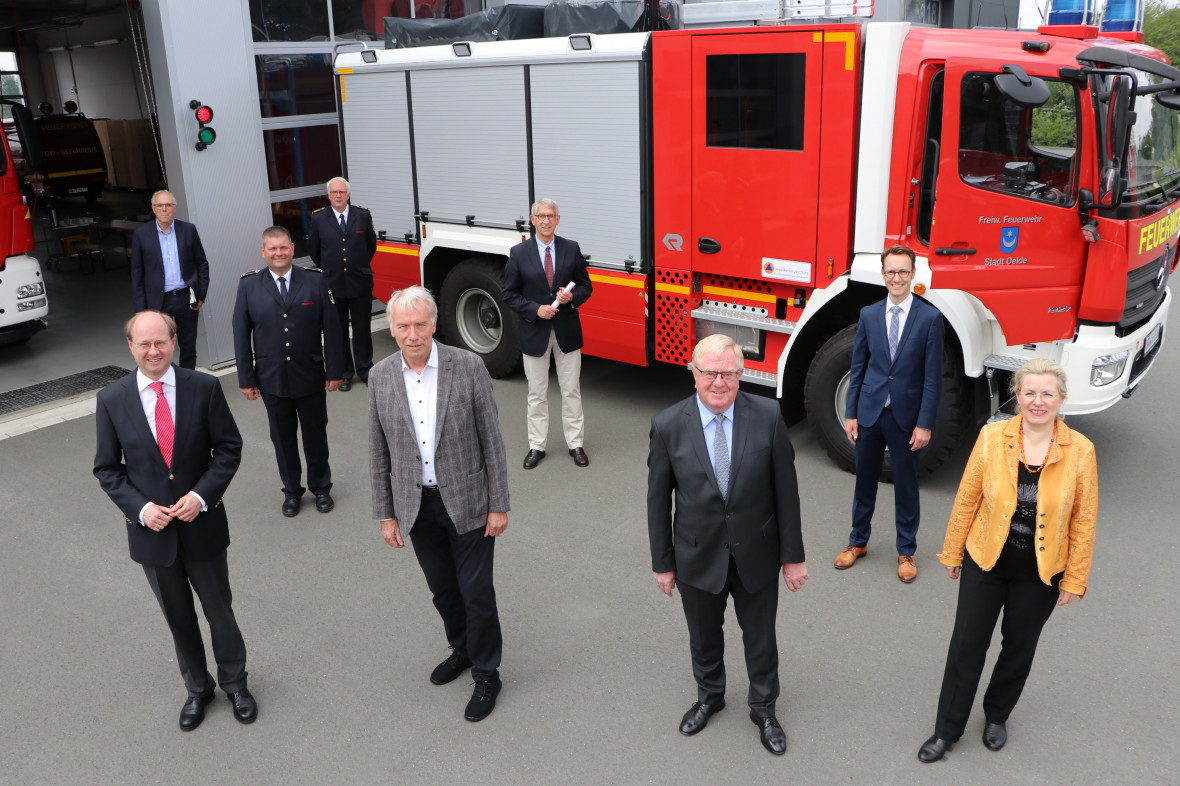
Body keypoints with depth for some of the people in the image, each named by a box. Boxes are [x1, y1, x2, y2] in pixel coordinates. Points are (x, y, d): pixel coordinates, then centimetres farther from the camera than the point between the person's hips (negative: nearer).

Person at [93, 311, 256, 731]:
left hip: (201, 521, -1)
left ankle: (235, 682, 38)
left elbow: (229, 448, -5)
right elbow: (107, 468, -1)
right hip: (151, 529, 1)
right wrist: (140, 507, -15)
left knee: (219, 610, 15)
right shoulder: (111, 400, -7)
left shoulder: (204, 388, -10)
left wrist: (201, 495, -17)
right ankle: (197, 688, 39)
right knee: (178, 617, 18)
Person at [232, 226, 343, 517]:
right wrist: (246, 378, -2)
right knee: (283, 437, 13)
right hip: (271, 379, 1)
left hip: (310, 376, 0)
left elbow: (331, 328, -3)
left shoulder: (315, 281, -4)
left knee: (316, 434, 12)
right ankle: (292, 491, 30)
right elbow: (241, 334, 0)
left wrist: (334, 370, -4)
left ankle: (321, 487, 31)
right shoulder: (249, 285, -3)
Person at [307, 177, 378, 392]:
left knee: (362, 329, 8)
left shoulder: (363, 216, 0)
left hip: (360, 283, 0)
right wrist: (328, 270, 14)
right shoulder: (318, 219, -1)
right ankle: (343, 373, 19)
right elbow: (313, 250, 11)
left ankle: (364, 370, 21)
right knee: (338, 331, 8)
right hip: (332, 284, 0)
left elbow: (371, 245, 13)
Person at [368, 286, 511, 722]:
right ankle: (461, 649, 44)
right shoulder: (380, 377, -4)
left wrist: (499, 505, -8)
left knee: (476, 590, 6)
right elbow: (379, 452, 3)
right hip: (416, 506, 3)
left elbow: (491, 439, -8)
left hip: (467, 502, -3)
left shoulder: (467, 366, -13)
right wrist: (385, 514, 4)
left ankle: (486, 673, 26)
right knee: (442, 588, 19)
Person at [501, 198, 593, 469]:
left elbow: (585, 286, 6)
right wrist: (535, 309, -15)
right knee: (537, 393, 9)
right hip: (534, 332, -1)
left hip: (567, 332, 1)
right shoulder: (519, 253, -3)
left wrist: (572, 297, -15)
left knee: (571, 390, 7)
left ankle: (576, 444, 19)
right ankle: (536, 446, 20)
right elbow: (509, 294, -2)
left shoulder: (571, 249, 1)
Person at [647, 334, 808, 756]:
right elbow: (658, 499, -5)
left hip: (756, 556, 0)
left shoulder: (768, 416, -15)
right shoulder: (668, 425, -15)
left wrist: (792, 555, -4)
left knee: (760, 638, 19)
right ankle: (709, 696, 52)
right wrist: (662, 562, 0)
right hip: (698, 558, 0)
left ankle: (763, 709, 45)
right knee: (703, 637, 22)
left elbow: (785, 489, -8)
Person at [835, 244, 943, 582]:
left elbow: (932, 377, -7)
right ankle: (858, 541, 31)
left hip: (906, 416, -2)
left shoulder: (930, 318, -6)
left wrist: (925, 424, -11)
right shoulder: (868, 314, 3)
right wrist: (851, 413, 2)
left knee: (906, 486, 9)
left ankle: (906, 552, 24)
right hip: (869, 413, 3)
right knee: (865, 481, 14)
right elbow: (858, 367, 6)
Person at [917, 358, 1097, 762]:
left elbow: (1083, 521, -5)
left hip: (1040, 574, 0)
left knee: (1019, 647, 19)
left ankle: (997, 716, 44)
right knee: (967, 646, 8)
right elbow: (967, 499, -4)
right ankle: (947, 730, 26)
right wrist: (952, 552, 1)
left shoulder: (1080, 451, -13)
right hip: (985, 563, 0)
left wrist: (1074, 579, -2)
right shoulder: (992, 437, -12)